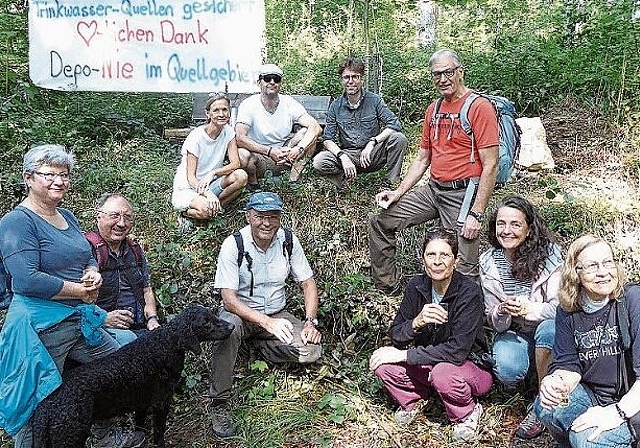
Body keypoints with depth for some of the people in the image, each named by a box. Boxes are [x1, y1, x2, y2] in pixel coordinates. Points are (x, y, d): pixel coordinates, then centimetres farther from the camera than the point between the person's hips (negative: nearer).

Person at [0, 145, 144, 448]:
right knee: (38, 403, 2)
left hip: (80, 319, 9)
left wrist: (93, 274, -3)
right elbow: (27, 280, -25)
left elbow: (88, 259, 22)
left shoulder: (67, 217, 12)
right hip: (40, 327, -9)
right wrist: (81, 291, -15)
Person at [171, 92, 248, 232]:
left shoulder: (228, 131, -4)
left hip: (210, 183, 5)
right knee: (206, 209, -36)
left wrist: (213, 173, -30)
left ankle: (214, 207, -13)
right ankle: (186, 213, -4)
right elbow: (190, 176, -19)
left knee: (241, 176, -23)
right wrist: (207, 193, -38)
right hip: (187, 187, -5)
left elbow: (235, 163, -11)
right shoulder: (196, 136, -18)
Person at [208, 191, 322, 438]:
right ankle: (220, 404, -23)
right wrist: (267, 323, -35)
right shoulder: (233, 245, -18)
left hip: (277, 314, 3)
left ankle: (256, 344, 2)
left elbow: (308, 282, 1)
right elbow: (229, 298, -22)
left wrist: (311, 321, -14)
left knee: (312, 350, -19)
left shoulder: (288, 240, -8)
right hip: (240, 311, -3)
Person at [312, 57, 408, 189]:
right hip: (347, 154, 0)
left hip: (372, 155, 0)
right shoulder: (336, 106, 0)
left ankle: (392, 184, -13)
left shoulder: (374, 100, -2)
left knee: (399, 139, -26)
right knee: (319, 162, -27)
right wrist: (343, 157, -23)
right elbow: (328, 139, -3)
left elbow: (394, 124, -13)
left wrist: (372, 143, -26)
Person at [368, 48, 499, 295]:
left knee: (463, 270, -10)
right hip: (433, 190, 8)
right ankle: (389, 289, 18)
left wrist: (476, 214, -19)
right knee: (379, 222, 7)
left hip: (463, 194, -7)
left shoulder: (479, 106, -10)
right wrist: (398, 192, 8)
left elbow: (490, 166, -14)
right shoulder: (434, 109, 14)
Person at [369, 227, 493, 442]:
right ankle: (409, 402, 10)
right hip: (428, 364, 4)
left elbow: (457, 351, -30)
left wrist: (405, 355, -26)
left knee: (443, 372, -37)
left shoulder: (469, 292, -24)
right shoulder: (416, 286, -9)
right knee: (382, 361, -20)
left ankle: (467, 413, -4)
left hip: (473, 366, -4)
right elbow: (395, 336, -9)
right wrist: (417, 322, -31)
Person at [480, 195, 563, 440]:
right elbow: (493, 321, -4)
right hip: (511, 331, 1)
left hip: (546, 326, 0)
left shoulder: (548, 254, -16)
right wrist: (502, 312, -29)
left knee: (550, 328, -37)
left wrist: (530, 309, -36)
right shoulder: (488, 262, -8)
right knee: (507, 371, -31)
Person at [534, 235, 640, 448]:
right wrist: (558, 382, -26)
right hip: (591, 397, 4)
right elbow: (568, 364, -1)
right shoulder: (567, 312, 3)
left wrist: (617, 412, -28)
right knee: (546, 404, -26)